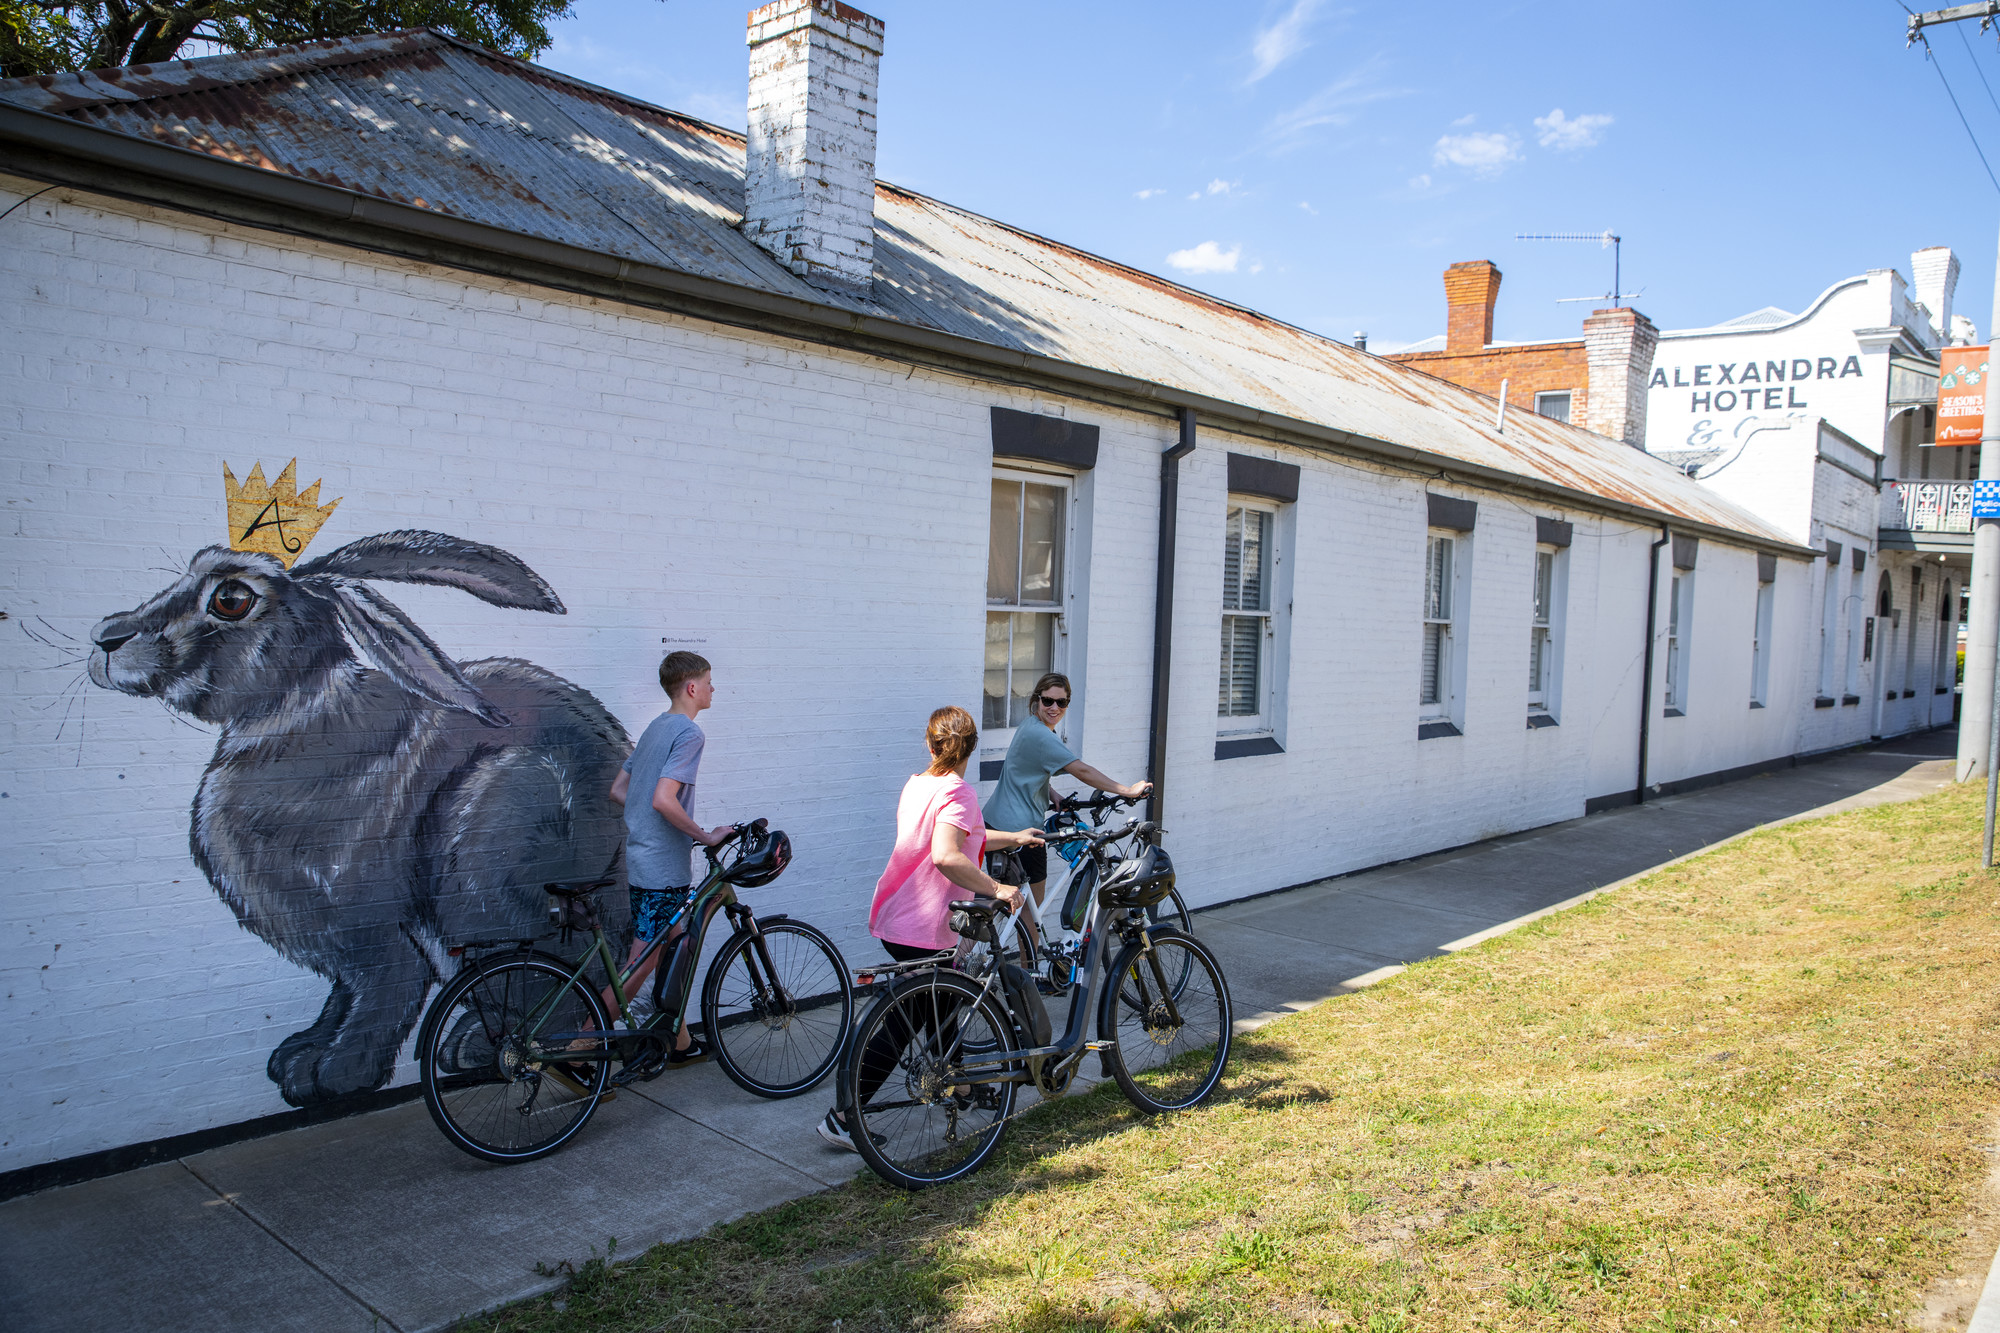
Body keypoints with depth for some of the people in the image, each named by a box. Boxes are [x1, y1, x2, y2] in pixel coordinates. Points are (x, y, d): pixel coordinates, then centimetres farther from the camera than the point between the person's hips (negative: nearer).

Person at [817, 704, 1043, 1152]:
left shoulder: (917, 784, 10)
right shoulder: (958, 793, -17)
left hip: (892, 916, 9)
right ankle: (841, 1119, 4)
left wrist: (1012, 838, 31)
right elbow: (946, 857, -34)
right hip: (923, 931, -9)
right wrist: (995, 888, -25)